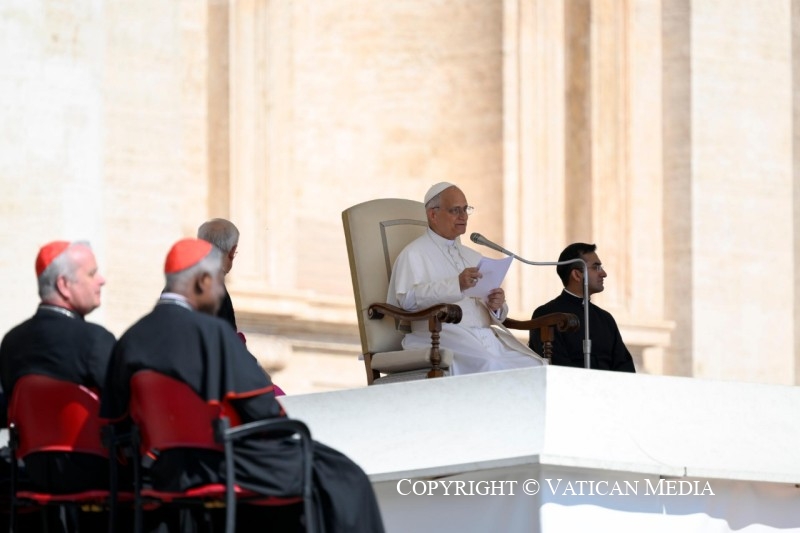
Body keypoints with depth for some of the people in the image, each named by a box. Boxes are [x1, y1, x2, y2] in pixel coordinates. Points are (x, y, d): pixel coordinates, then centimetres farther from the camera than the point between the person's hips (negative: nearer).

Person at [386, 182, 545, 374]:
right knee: (488, 366, -36)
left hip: (487, 334, 6)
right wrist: (456, 285, -22)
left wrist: (496, 306, 3)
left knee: (534, 366, -21)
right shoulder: (414, 254, 6)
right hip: (445, 335, -6)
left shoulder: (473, 257, 29)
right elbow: (407, 298, -12)